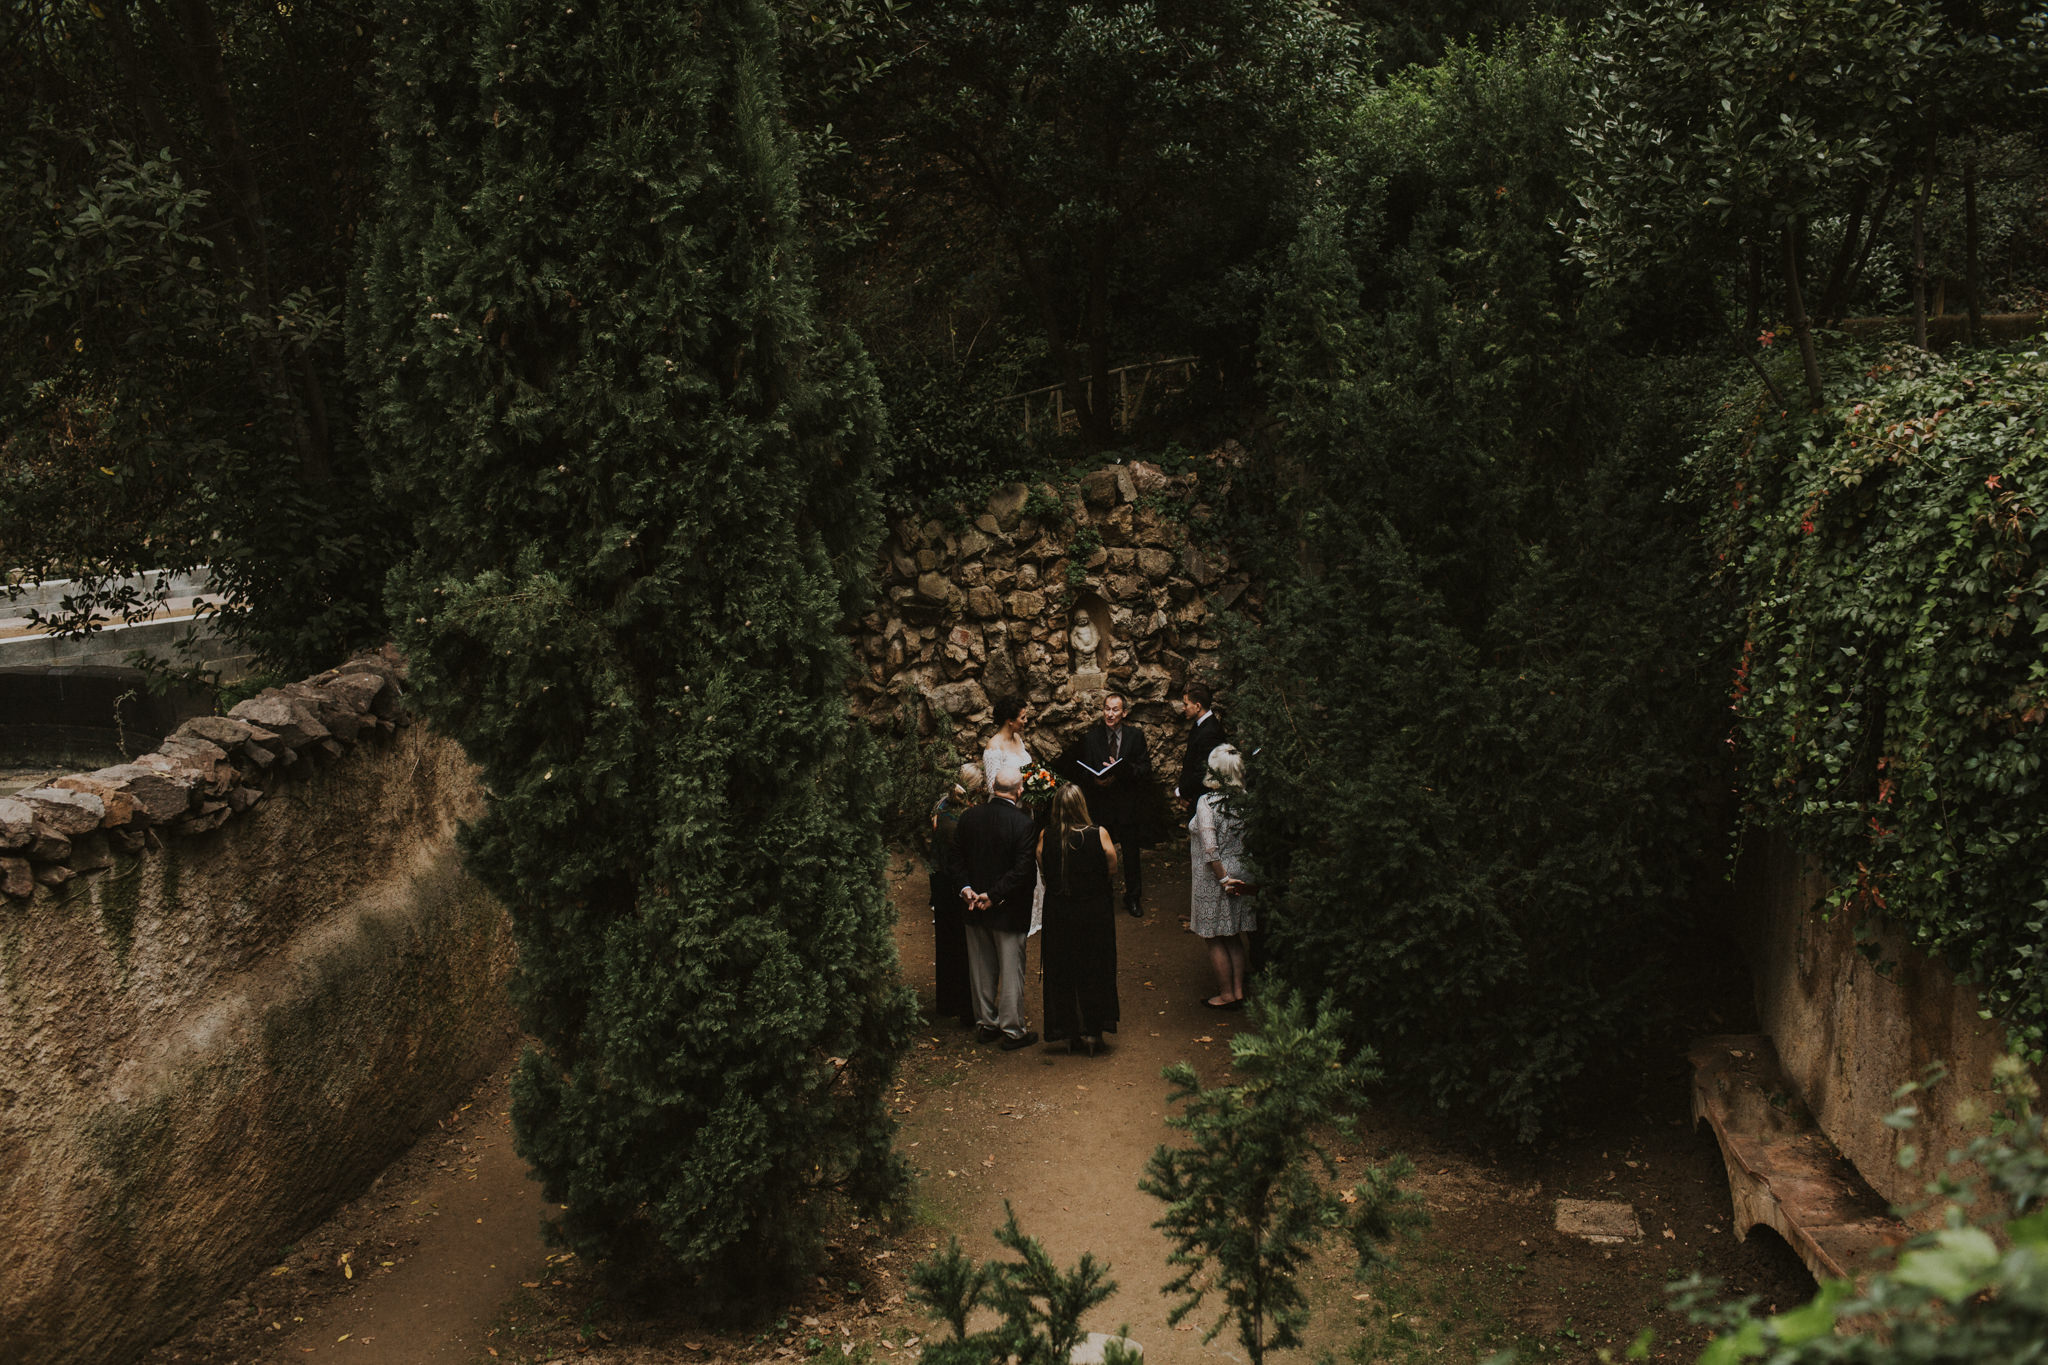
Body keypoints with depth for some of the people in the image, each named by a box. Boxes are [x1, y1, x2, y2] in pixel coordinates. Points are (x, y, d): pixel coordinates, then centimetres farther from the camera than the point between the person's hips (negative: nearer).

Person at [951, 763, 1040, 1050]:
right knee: (1011, 971, 6)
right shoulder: (1024, 824, -18)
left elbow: (956, 857, 1)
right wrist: (994, 896, -16)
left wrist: (965, 888, -2)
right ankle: (1012, 1031, 14)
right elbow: (1022, 871, -21)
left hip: (974, 908, 5)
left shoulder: (970, 817, -3)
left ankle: (987, 1023, 28)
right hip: (1008, 912, -5)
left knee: (981, 969, 16)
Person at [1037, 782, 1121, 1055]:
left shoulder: (1045, 837, -11)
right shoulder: (1098, 835, -16)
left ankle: (1070, 1034, 19)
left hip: (1057, 913, 2)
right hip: (1095, 910, -2)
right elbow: (1112, 873, -6)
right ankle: (1093, 1032, 15)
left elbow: (1044, 875, 0)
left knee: (1062, 973, 13)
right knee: (1094, 971, 12)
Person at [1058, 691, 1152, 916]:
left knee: (1131, 854, 9)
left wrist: (1121, 769, -21)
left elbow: (1145, 770, -6)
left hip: (1128, 804, 0)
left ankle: (1132, 898, 24)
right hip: (1100, 804, 0)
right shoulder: (1091, 737, 0)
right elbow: (1082, 770, 4)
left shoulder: (1136, 736, -1)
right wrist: (1095, 780, -16)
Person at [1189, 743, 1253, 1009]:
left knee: (1216, 939, 8)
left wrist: (1223, 878, -14)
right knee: (1234, 936, 18)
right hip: (1241, 875, 6)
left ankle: (1226, 994, 14)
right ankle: (1239, 990, 23)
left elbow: (1210, 849, -22)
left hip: (1215, 877, -6)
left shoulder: (1207, 803, -18)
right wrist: (1238, 877, 2)